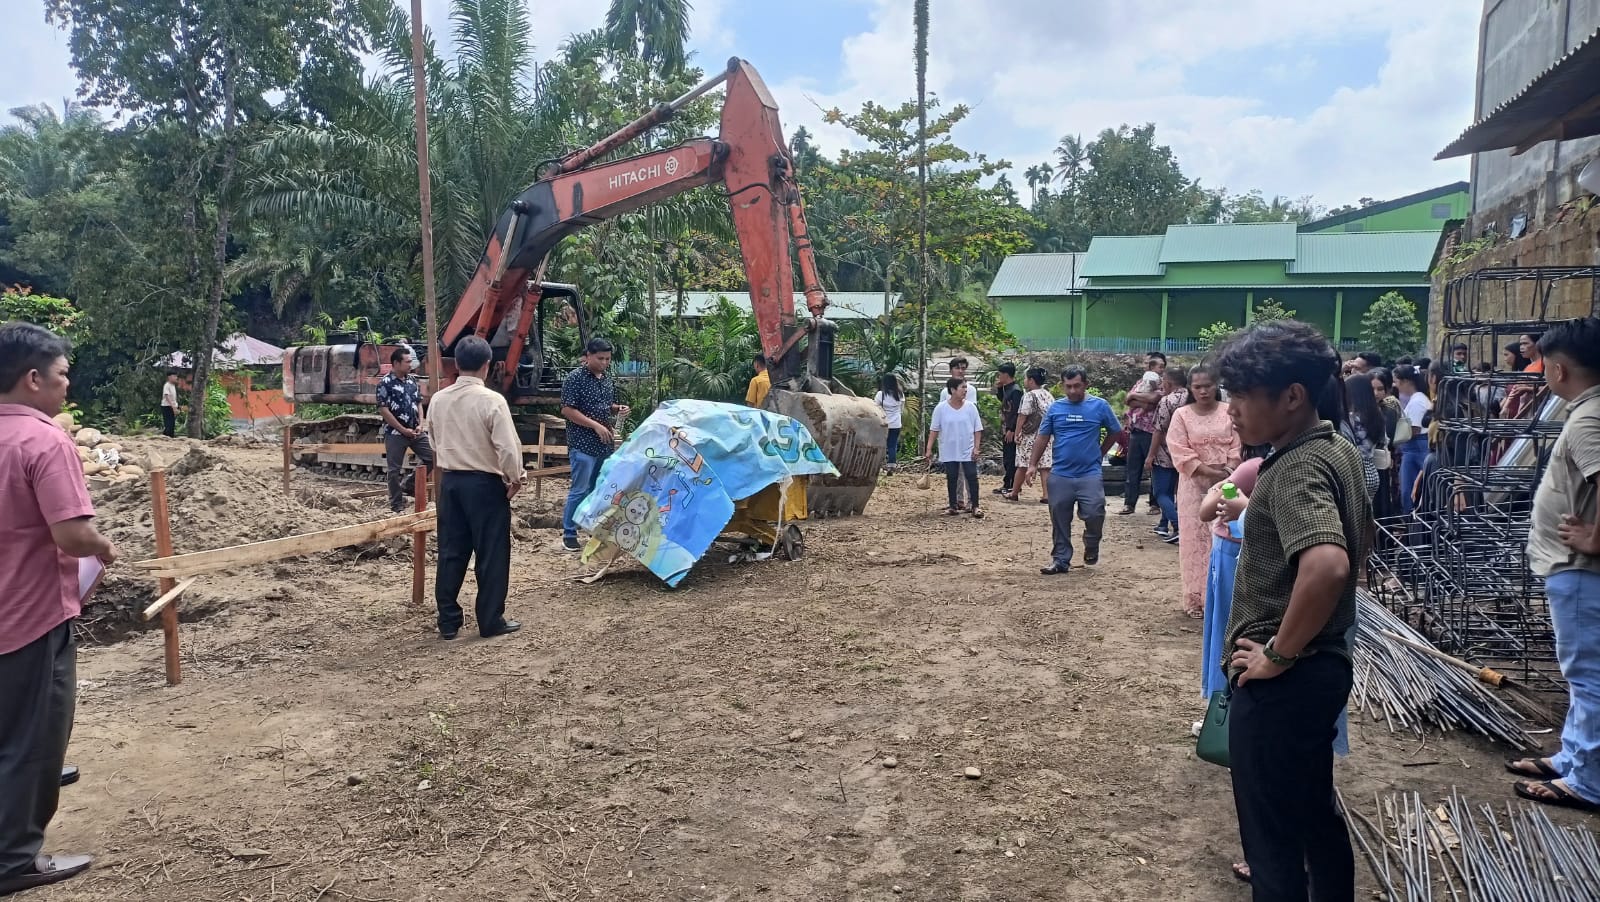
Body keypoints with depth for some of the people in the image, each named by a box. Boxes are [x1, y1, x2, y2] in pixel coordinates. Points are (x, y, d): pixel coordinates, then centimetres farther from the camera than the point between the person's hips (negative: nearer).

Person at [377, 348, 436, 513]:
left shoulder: (413, 380, 8)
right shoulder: (385, 383, -11)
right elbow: (383, 411, -14)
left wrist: (420, 425, -1)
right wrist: (403, 430, -14)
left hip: (416, 431, 6)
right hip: (395, 433, -6)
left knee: (432, 458, 3)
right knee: (395, 470, 1)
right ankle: (397, 506, 11)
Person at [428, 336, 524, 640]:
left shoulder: (438, 400, 3)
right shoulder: (492, 400, -15)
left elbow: (435, 445, 12)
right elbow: (507, 448, -18)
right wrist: (515, 479, -2)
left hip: (450, 481, 6)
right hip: (485, 483, -5)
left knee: (451, 552, 12)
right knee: (491, 555, 5)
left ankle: (448, 621, 18)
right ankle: (491, 621, 12)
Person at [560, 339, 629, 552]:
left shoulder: (607, 380, 12)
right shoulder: (576, 378, -10)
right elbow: (567, 410, -16)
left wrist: (618, 410, 2)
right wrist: (596, 425, -19)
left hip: (605, 444, 7)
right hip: (583, 445, -7)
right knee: (580, 490, -4)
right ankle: (569, 534, 5)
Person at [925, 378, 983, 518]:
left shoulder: (970, 407, -3)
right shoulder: (941, 408, -5)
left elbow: (978, 429, 1)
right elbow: (934, 430, -1)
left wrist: (976, 447, -6)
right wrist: (929, 449, -5)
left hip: (968, 451, 0)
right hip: (949, 452, 0)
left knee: (972, 477, -4)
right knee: (951, 478, 8)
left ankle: (975, 507, 3)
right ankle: (953, 505, 20)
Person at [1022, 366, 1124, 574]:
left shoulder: (1100, 406, -1)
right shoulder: (1055, 408, 4)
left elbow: (1116, 431, 11)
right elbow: (1042, 438, 8)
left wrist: (1099, 453, 11)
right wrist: (1033, 464, 2)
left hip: (1090, 474, -2)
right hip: (1059, 475, 2)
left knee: (1094, 514, -12)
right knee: (1060, 520, 6)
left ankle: (1091, 547, 17)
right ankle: (1061, 560, 17)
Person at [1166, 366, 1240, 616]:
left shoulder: (1230, 412, 3)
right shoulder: (1181, 415, 0)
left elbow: (1238, 448, 1)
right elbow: (1180, 454, -8)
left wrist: (1228, 474, -15)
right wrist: (1211, 472, -15)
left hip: (1226, 485, 1)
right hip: (1194, 485, -1)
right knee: (1195, 540, 1)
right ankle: (1195, 599, 7)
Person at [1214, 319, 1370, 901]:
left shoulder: (1296, 468, -22)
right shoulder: (1339, 451, 7)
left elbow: (1327, 563, -39)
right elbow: (1355, 543, 21)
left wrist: (1279, 654, -25)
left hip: (1282, 682, -9)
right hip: (1324, 665, 10)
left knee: (1272, 833, 5)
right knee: (1314, 810, 24)